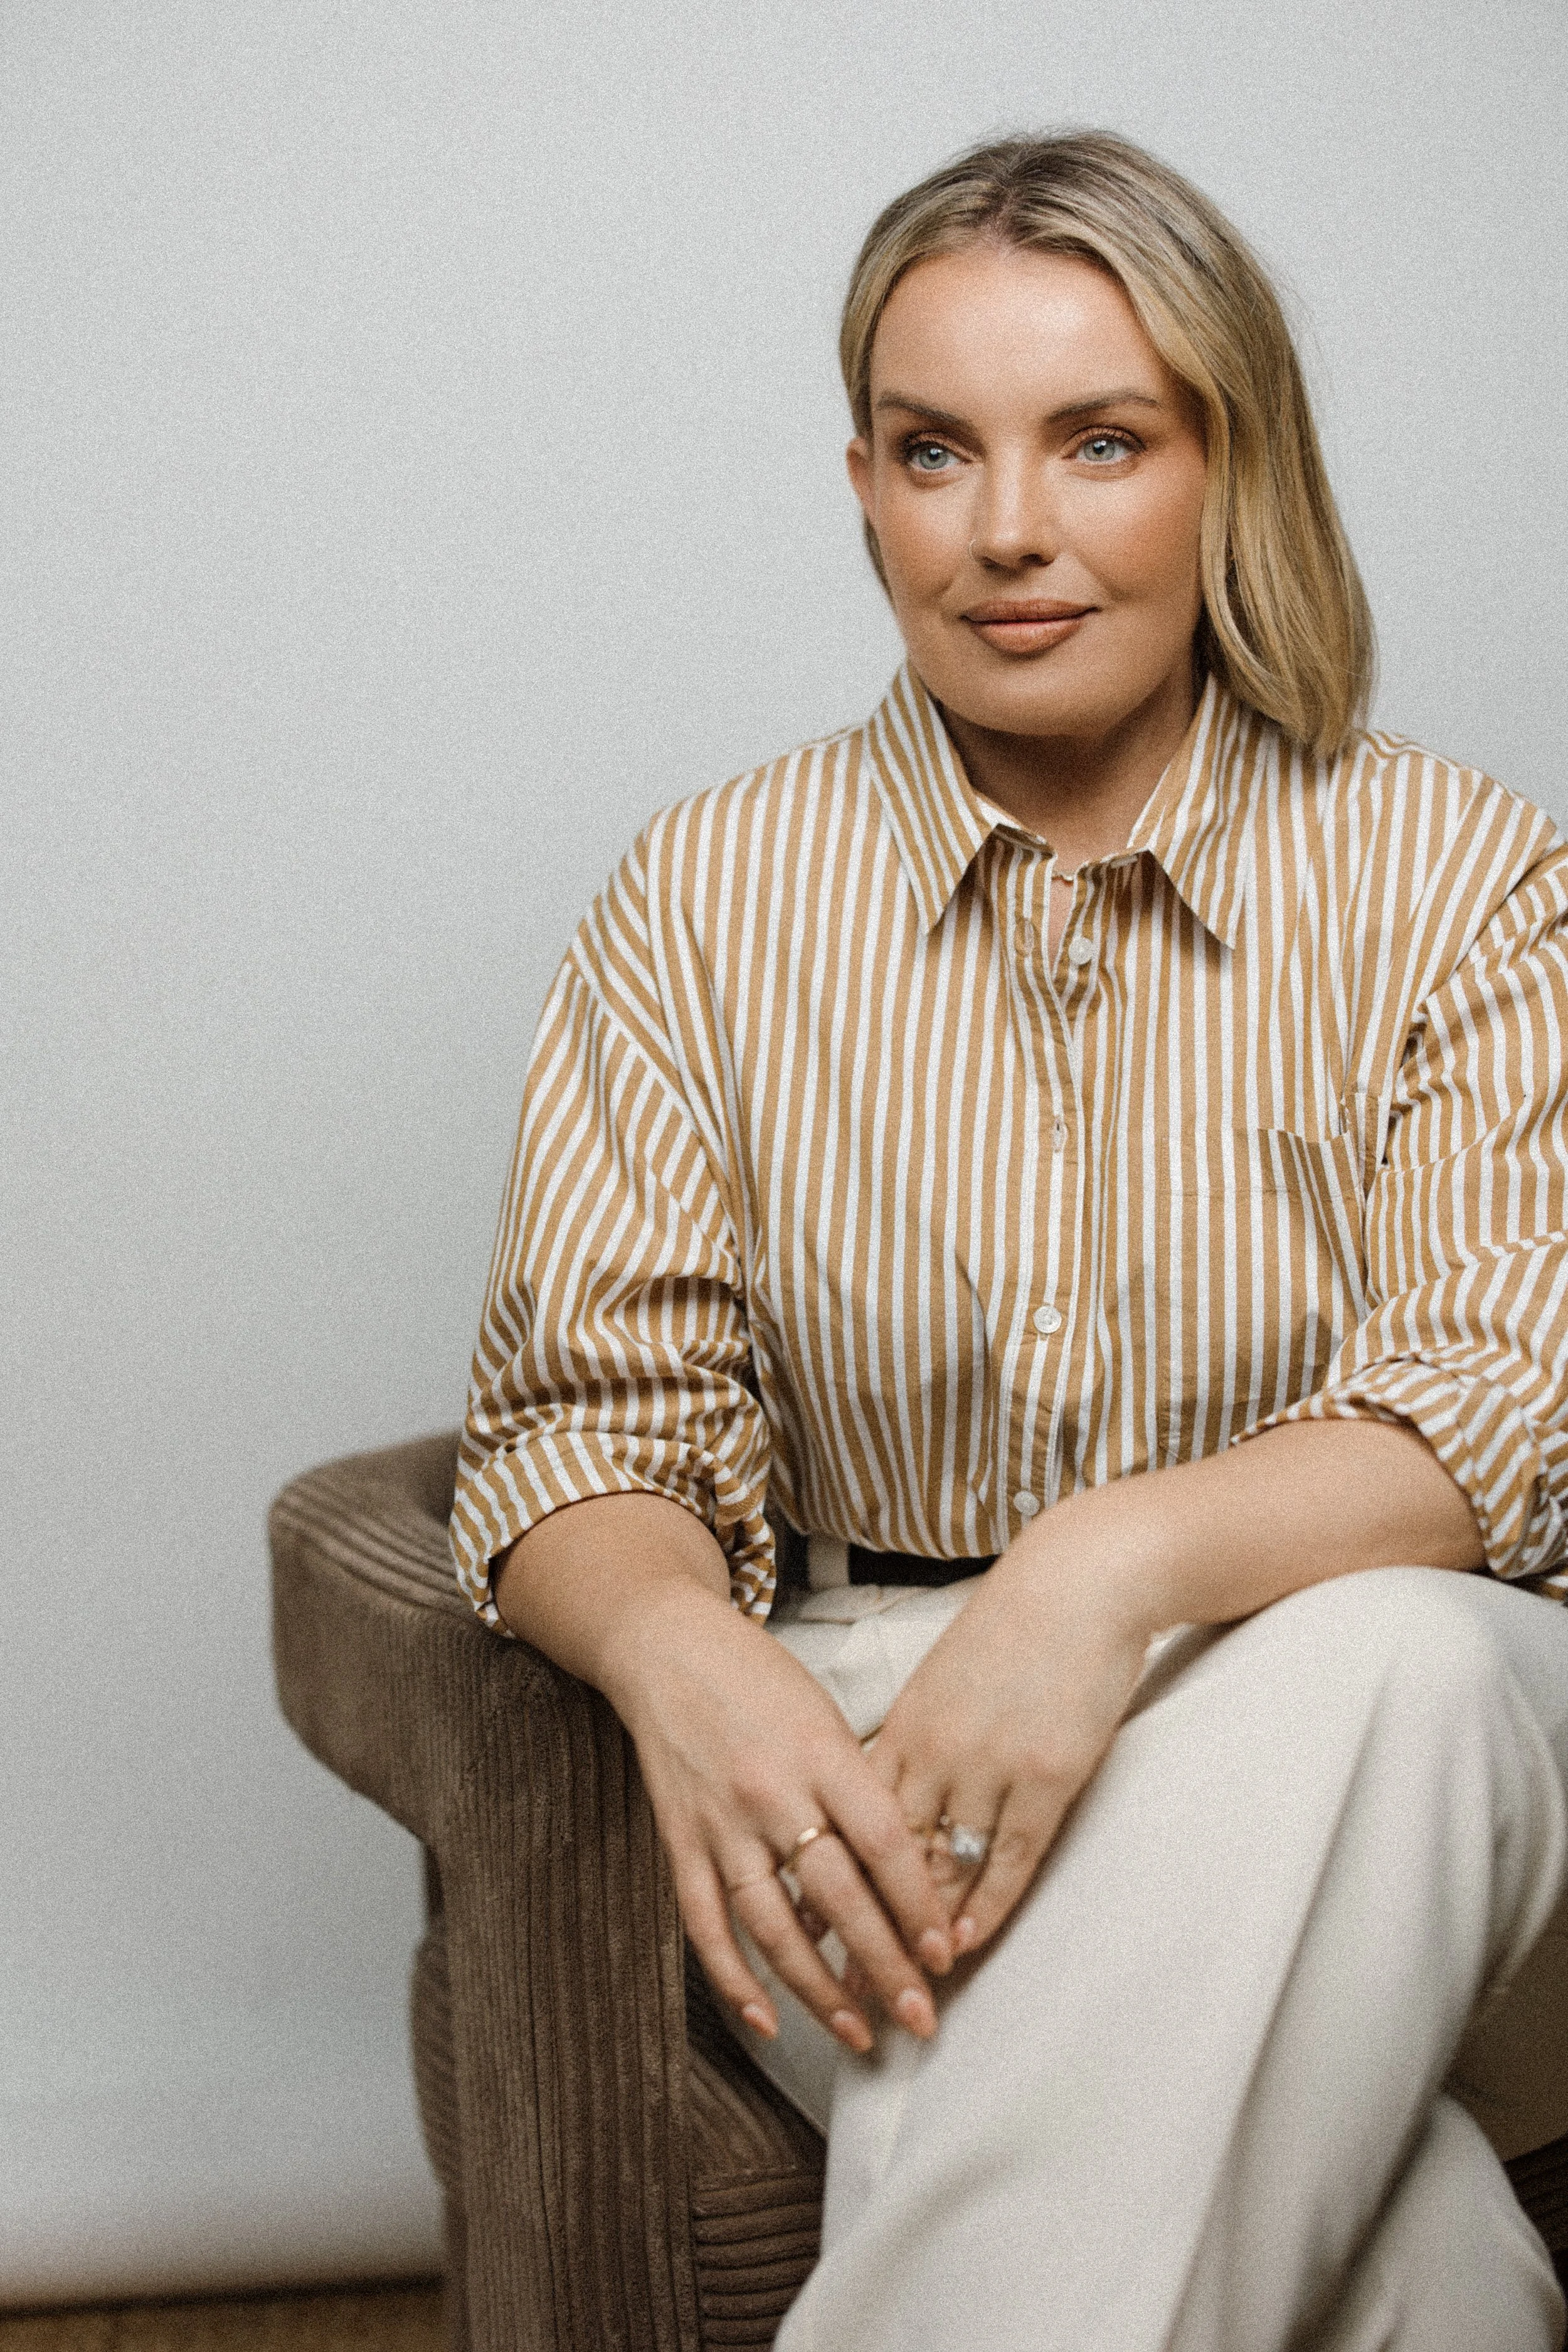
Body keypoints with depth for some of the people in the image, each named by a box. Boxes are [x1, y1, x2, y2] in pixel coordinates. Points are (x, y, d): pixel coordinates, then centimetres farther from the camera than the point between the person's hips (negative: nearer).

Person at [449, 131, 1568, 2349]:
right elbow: (585, 1416, 1)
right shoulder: (711, 894, 6)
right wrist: (685, 1658, -24)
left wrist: (1128, 1562, -29)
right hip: (880, 1756, -1)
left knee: (1379, 1667, -38)